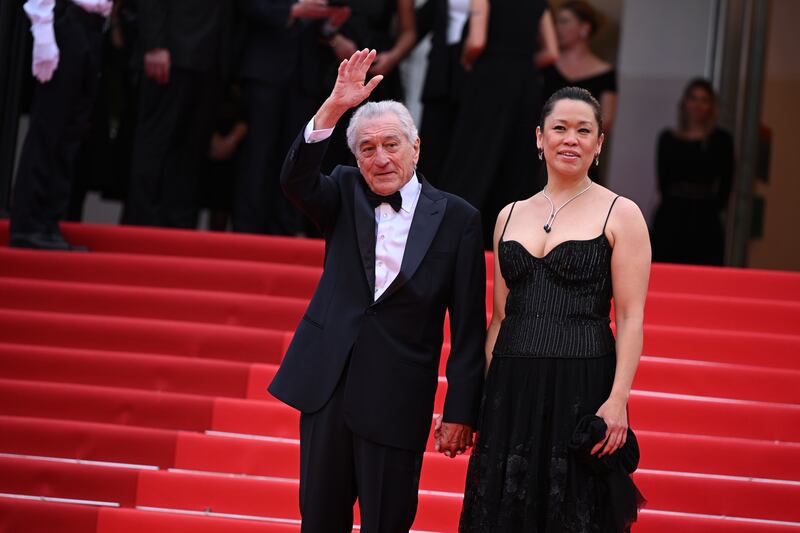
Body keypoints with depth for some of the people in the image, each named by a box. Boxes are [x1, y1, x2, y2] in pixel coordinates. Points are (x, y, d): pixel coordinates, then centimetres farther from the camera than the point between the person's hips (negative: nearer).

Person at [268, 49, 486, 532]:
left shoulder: (457, 219, -2)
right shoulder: (345, 195, 7)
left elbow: (469, 327, -2)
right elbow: (296, 180, -16)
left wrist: (461, 412, -5)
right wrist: (333, 108, -28)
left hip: (398, 399, -3)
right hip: (328, 384, 3)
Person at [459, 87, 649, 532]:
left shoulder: (620, 214, 0)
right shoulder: (510, 216, 14)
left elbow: (631, 317, -6)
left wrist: (617, 399, -16)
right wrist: (482, 396, 10)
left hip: (583, 386, -4)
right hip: (512, 387, 4)